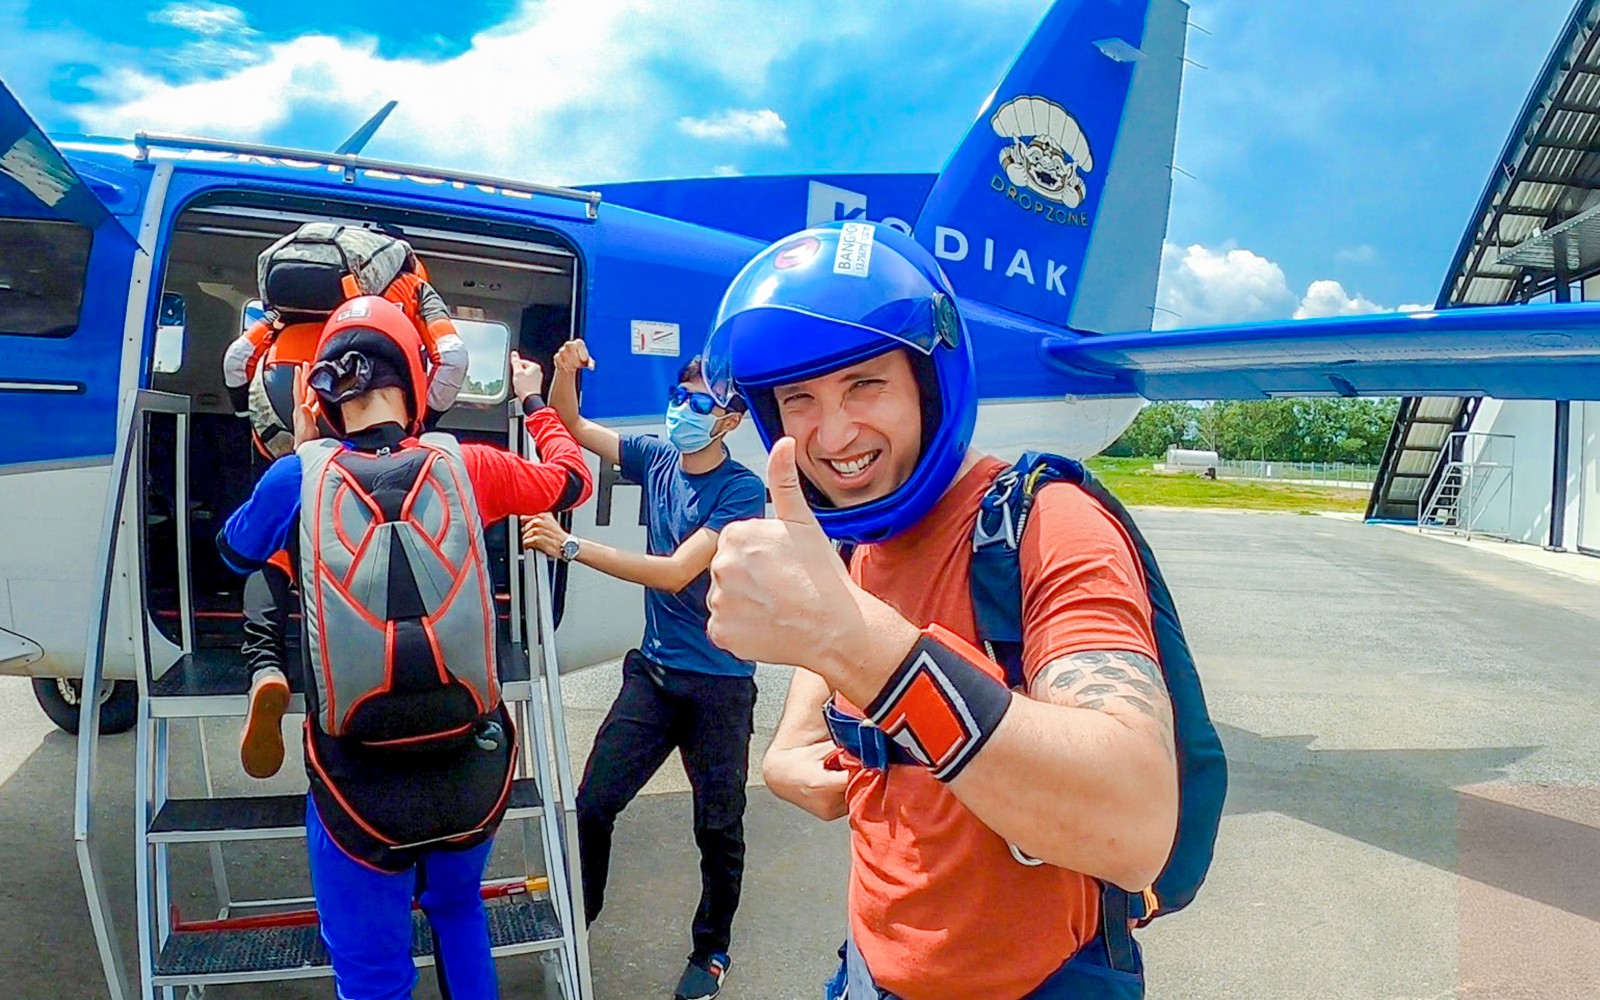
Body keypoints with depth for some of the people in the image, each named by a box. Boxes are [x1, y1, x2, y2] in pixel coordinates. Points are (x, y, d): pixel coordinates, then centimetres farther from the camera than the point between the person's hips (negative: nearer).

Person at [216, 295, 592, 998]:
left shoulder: (298, 475, -7)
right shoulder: (465, 467, -5)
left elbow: (234, 551, 15)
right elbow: (573, 478, 14)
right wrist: (533, 401, 29)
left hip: (360, 787, -2)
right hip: (473, 775, 2)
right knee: (457, 910, 31)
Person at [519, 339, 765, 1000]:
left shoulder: (743, 491, -15)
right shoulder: (657, 460, 2)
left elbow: (676, 572, -23)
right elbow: (570, 424, 10)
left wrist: (570, 547, -27)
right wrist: (565, 372, -11)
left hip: (719, 684, -4)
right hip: (653, 671, 4)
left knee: (718, 826, 9)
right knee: (593, 803, 0)